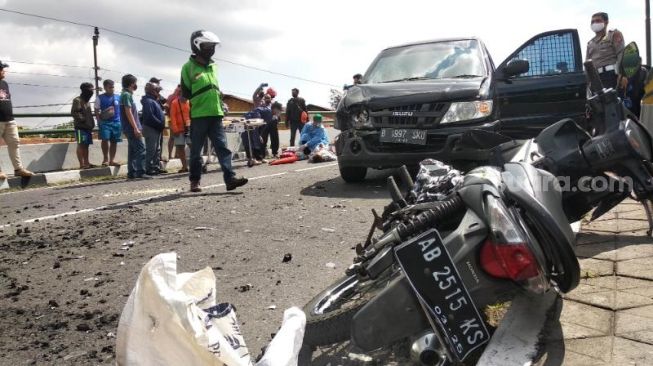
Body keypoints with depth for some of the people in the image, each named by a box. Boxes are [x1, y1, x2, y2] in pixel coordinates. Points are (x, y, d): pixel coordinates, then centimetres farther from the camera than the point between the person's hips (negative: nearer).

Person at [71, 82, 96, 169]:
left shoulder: (87, 101, 19)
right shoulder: (77, 100, -8)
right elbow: (73, 112, -16)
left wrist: (92, 124, 15)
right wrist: (82, 119, -18)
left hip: (88, 127, 9)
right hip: (80, 127, -9)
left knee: (86, 145, 10)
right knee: (81, 145, -6)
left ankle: (86, 163, 14)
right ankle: (82, 164, -6)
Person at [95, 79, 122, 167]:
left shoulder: (118, 98, 10)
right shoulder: (100, 98, 4)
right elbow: (97, 111, 3)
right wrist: (99, 122, -8)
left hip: (116, 122, 3)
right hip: (105, 122, -3)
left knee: (114, 141, 4)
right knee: (105, 140, -12)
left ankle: (112, 160, 11)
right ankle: (105, 159, 1)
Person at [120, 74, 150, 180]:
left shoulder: (127, 94, 19)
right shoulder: (127, 94, -11)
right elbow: (128, 112, -18)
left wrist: (137, 127, 22)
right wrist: (136, 128, -21)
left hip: (130, 128, 10)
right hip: (131, 127, -10)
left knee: (132, 150, 10)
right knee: (141, 149, -12)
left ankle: (131, 173, 12)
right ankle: (140, 172, -15)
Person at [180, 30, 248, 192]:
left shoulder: (213, 66, 16)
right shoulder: (189, 67, -3)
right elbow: (186, 93, -3)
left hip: (216, 114, 5)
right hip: (198, 115, -5)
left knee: (222, 147, -5)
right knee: (196, 150, 4)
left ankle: (230, 178, -11)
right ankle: (195, 180, 14)